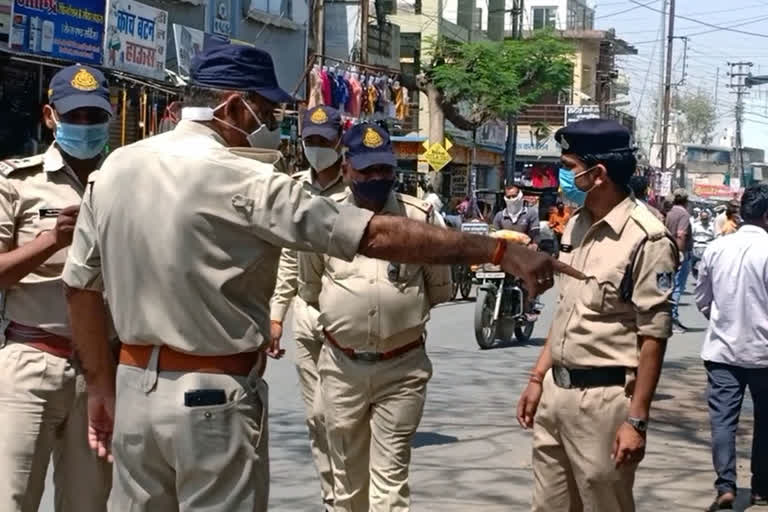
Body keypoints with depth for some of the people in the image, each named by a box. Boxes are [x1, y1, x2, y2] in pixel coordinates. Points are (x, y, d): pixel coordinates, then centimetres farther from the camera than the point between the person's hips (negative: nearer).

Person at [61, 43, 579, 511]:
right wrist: (500, 250, -17)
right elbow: (380, 236, -20)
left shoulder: (114, 168, 4)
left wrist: (102, 385, 19)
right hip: (213, 398, -7)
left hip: (135, 388, 7)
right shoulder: (245, 183, -16)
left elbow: (81, 285, 11)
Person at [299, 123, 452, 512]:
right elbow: (310, 290, 13)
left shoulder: (422, 217, -5)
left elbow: (439, 290, 8)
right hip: (342, 365, 2)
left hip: (403, 367, -2)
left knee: (390, 476, -2)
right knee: (348, 474, 15)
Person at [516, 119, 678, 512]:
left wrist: (637, 420, -17)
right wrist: (538, 378, 16)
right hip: (555, 390, 8)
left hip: (604, 398, -7)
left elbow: (653, 337, -15)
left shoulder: (646, 239, -15)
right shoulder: (576, 226, 9)